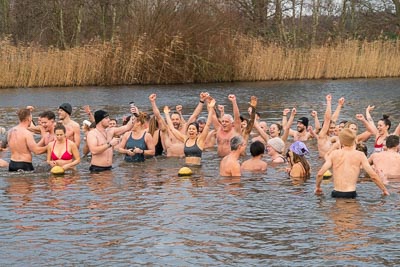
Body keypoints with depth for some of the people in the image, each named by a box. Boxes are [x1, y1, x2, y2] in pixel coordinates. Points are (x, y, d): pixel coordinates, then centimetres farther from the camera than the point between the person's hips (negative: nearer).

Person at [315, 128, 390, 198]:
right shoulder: (360, 155, -1)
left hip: (336, 194, 2)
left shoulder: (334, 154, 2)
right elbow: (373, 176, -5)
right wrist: (384, 190, 7)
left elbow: (320, 174, -3)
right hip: (351, 194, -2)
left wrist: (317, 187, 15)